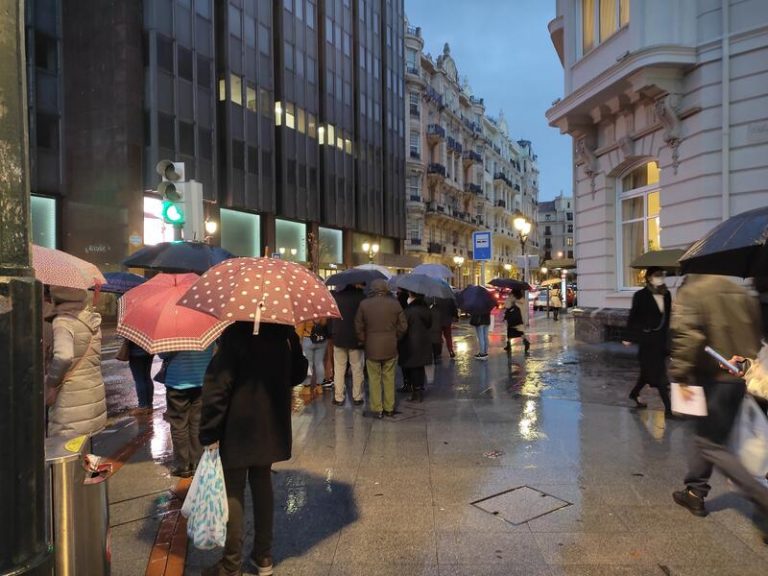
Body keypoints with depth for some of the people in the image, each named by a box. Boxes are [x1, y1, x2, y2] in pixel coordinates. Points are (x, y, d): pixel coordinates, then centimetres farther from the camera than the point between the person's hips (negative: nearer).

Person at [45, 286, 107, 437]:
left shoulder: (63, 321, -14)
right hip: (95, 391, 7)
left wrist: (51, 385, -17)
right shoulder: (90, 318, 8)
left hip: (72, 397, -7)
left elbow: (63, 357, -29)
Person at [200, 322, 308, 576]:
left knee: (233, 492, 8)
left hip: (238, 430, -5)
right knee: (262, 485, 18)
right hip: (272, 428, 5)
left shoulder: (234, 334, -18)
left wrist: (209, 434, -14)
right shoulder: (284, 332, -3)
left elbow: (217, 386, -20)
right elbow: (298, 374, 8)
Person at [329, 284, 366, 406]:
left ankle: (338, 398, 12)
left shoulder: (336, 296, -1)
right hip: (356, 340, -2)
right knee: (357, 369, 9)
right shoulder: (361, 297, -10)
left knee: (339, 369, 10)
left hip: (338, 338, 2)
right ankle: (357, 397, 14)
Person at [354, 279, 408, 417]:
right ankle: (389, 408, 19)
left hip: (371, 348, -1)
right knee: (389, 379, 12)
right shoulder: (395, 304, -5)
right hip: (390, 348, 1)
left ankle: (377, 409, 11)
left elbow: (358, 327, -1)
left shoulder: (364, 304, -6)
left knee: (374, 379, 8)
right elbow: (403, 326, -1)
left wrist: (364, 340, 12)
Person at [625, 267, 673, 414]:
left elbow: (667, 317, 9)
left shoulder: (666, 294, 4)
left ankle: (634, 393, 38)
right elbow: (633, 317, -8)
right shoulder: (641, 296, -12)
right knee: (658, 373, -4)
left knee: (649, 370, 17)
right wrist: (629, 337, -7)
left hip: (661, 338, 6)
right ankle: (668, 407, 1)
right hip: (647, 339, -6)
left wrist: (667, 338, 11)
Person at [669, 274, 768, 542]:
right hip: (742, 377, 8)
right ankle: (695, 492, 29)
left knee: (712, 445, 4)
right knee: (708, 436, 20)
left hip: (714, 377, -8)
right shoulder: (742, 293, 9)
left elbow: (687, 336, -24)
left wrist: (681, 375, -19)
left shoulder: (691, 292, -13)